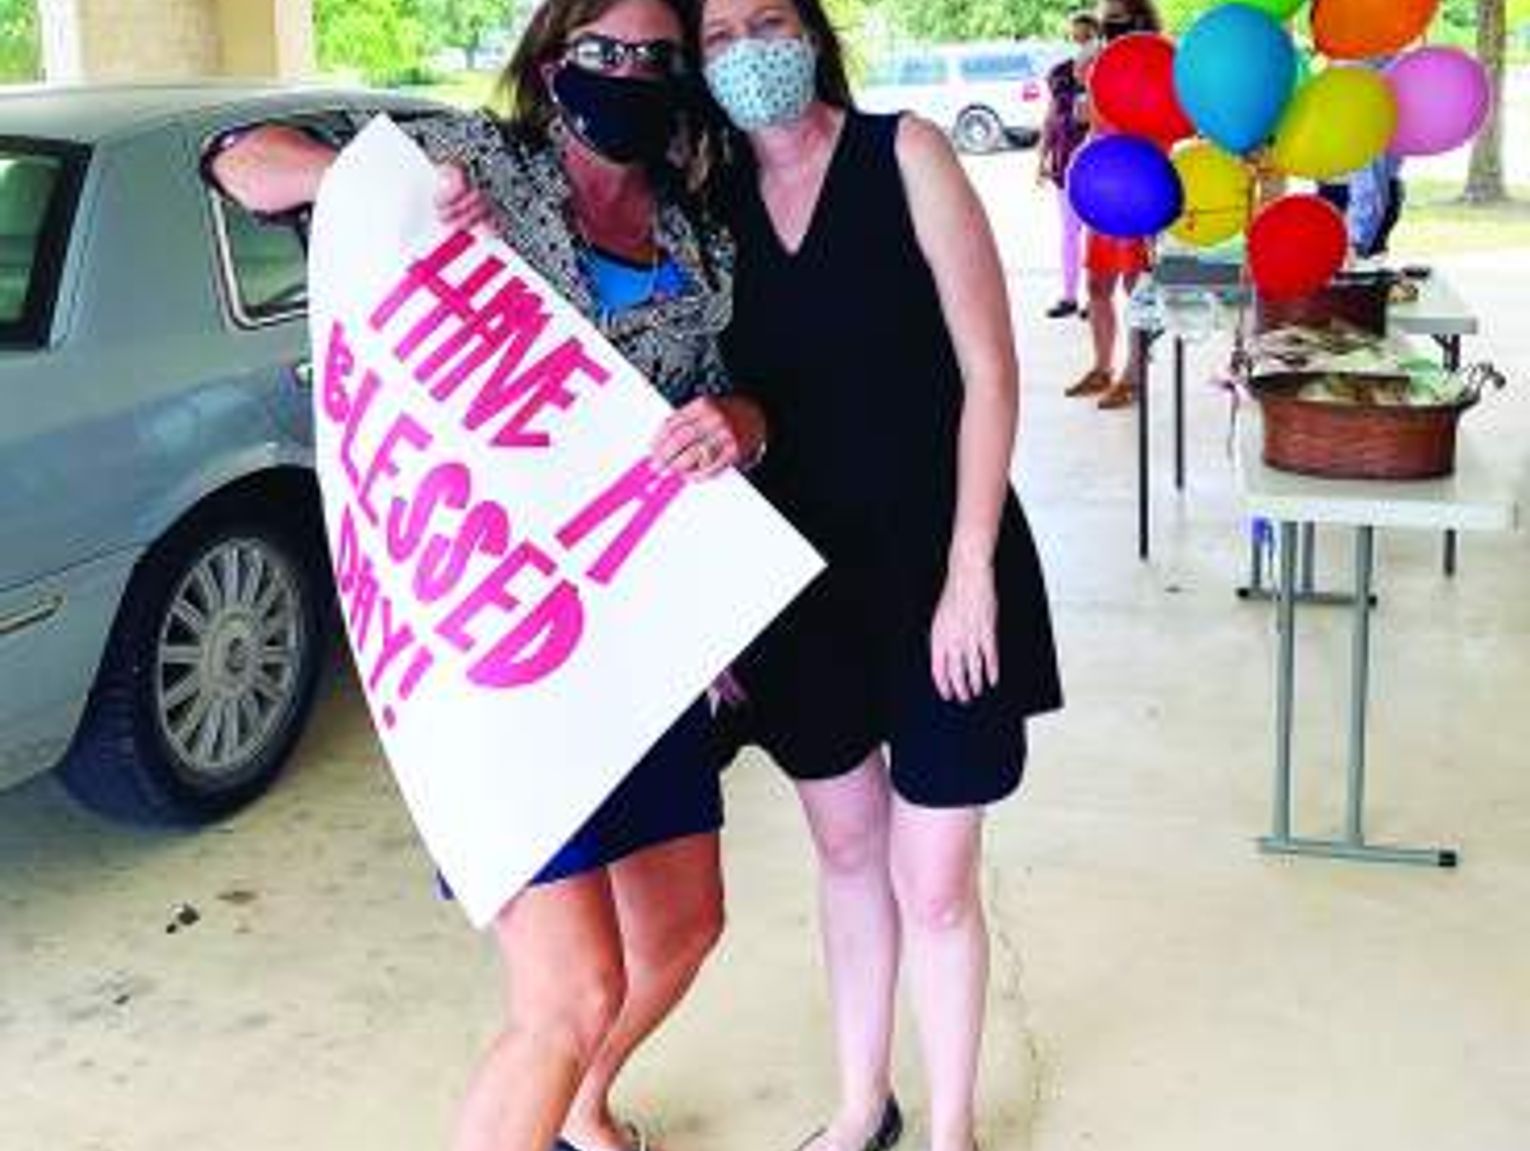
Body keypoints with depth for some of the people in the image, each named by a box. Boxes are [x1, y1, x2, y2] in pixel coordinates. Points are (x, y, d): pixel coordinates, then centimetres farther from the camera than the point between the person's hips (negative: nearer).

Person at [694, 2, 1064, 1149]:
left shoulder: (905, 154, -8)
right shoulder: (711, 195, 3)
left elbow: (989, 369, -10)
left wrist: (970, 572, -15)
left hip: (935, 569, -4)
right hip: (803, 574, 4)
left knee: (933, 882, 4)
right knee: (846, 849, 18)